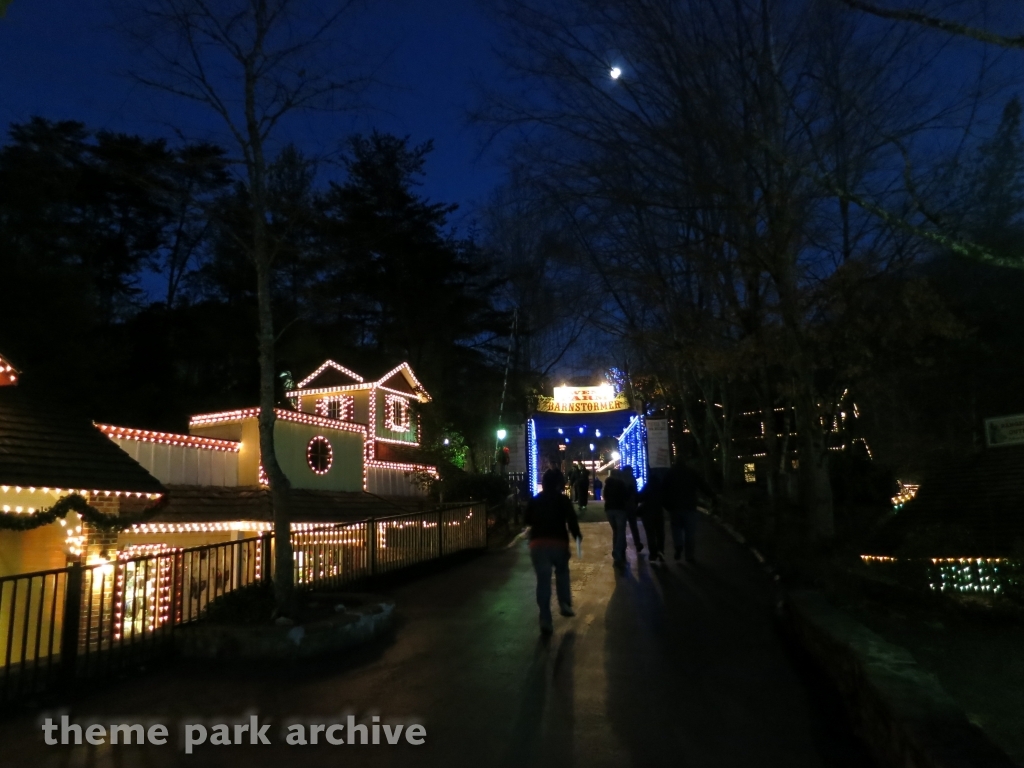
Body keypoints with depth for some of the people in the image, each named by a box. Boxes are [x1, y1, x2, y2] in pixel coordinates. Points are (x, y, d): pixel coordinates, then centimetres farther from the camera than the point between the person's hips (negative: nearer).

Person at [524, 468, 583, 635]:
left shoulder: (534, 500, 11)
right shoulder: (563, 500, 0)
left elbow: (528, 521, 18)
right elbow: (571, 520, -7)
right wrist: (577, 534, 8)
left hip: (537, 543, 2)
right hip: (559, 542, -2)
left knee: (543, 580, 1)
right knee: (562, 572, 23)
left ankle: (545, 620, -4)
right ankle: (565, 604, 14)